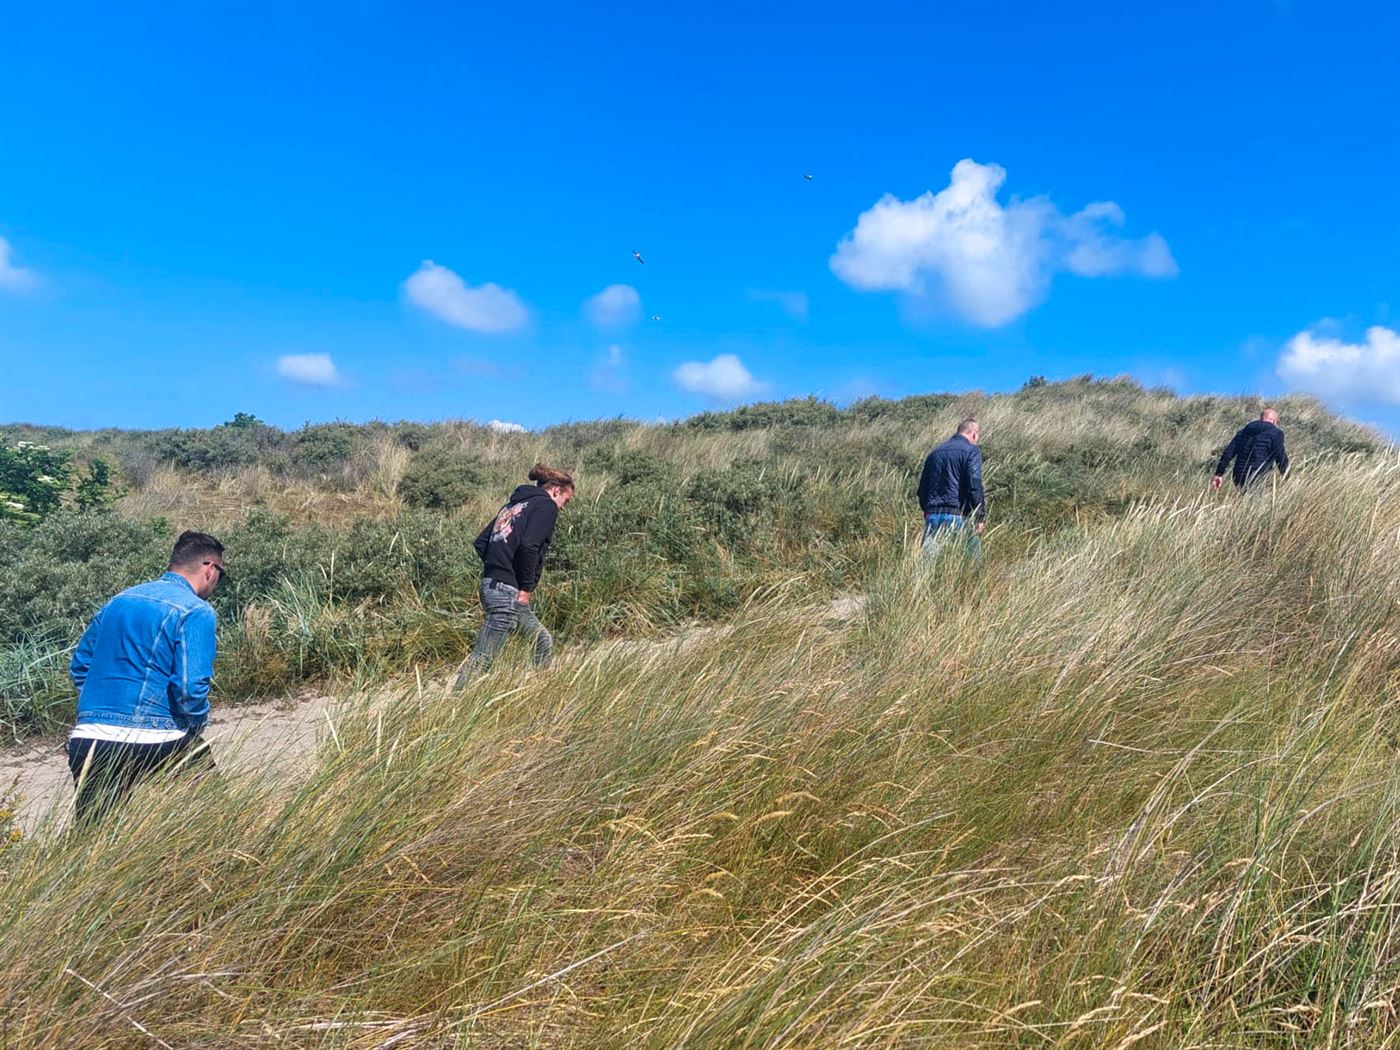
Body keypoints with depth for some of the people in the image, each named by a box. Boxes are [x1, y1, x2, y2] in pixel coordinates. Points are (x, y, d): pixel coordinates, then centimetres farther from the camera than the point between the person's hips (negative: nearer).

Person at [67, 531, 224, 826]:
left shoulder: (119, 601, 15)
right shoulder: (195, 611, -9)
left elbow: (79, 666, 22)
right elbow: (191, 687, -17)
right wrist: (195, 727, 2)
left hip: (86, 741, 6)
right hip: (149, 742, -6)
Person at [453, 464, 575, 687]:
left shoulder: (514, 504, 20)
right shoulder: (546, 506, -4)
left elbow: (481, 542, 17)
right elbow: (529, 546, -20)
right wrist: (526, 587, -12)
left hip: (490, 584, 10)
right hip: (509, 592, -9)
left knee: (543, 642, 18)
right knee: (482, 658, -6)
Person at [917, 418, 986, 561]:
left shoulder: (935, 453, 19)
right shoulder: (971, 451, -1)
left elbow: (922, 490, 20)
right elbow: (975, 486, -12)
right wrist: (980, 517, -8)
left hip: (932, 517, 6)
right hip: (957, 516, -5)